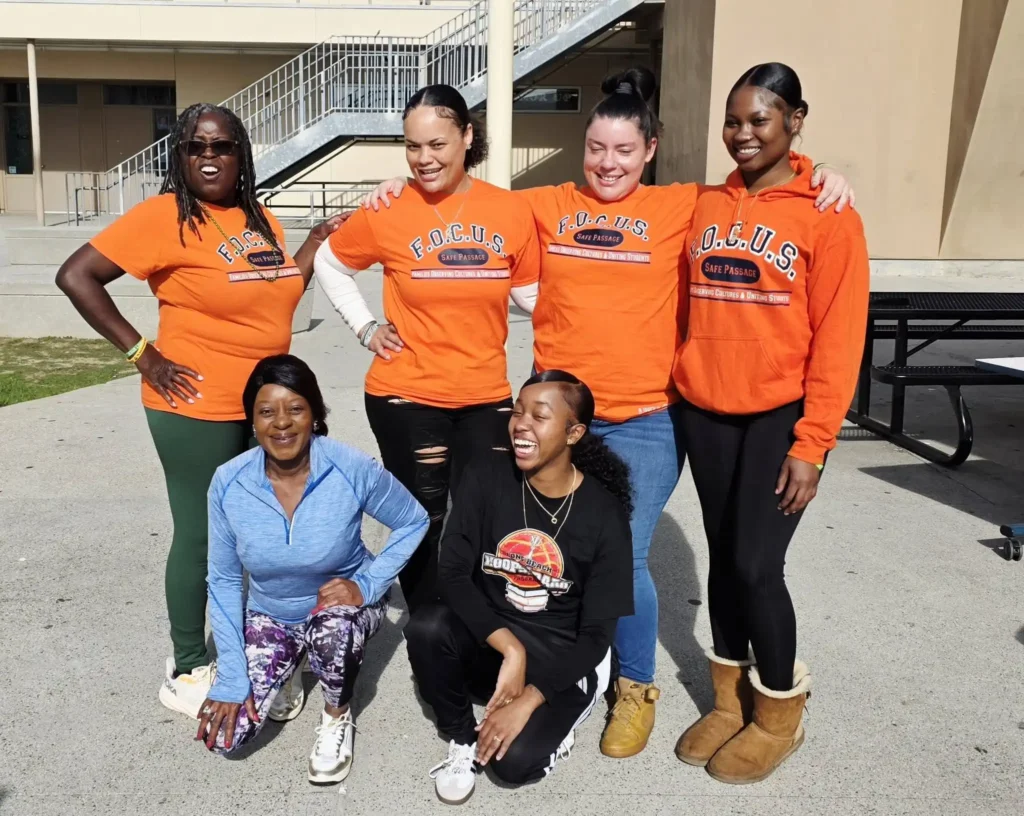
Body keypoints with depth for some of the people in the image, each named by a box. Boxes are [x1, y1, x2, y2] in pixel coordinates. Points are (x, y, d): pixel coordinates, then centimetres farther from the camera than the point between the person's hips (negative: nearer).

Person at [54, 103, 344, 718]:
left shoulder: (261, 219, 9)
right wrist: (142, 353, -16)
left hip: (266, 405, 7)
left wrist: (319, 241, 7)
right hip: (198, 408, -7)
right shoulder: (165, 215, -12)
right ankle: (187, 672, 23)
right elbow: (75, 276, -14)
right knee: (201, 537, 4)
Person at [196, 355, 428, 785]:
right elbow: (223, 581, -7)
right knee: (223, 736, -10)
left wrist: (368, 585, -22)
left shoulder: (353, 469, -26)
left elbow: (414, 522, -9)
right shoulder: (228, 483, -18)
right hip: (269, 614, 3)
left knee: (332, 627, -39)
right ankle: (286, 668, 22)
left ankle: (337, 715, -4)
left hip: (341, 604, -3)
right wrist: (231, 677, -10)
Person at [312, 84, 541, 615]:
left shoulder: (511, 211, -4)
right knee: (423, 522, 11)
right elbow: (329, 264, 9)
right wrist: (366, 328, 0)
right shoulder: (388, 213, -7)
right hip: (405, 397, -1)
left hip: (486, 397, 2)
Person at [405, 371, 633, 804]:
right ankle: (461, 739, -1)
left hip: (561, 659, -2)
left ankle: (551, 720, 11)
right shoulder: (487, 479, -10)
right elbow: (452, 575, -14)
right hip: (486, 639, 3)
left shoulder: (603, 513, -15)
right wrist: (511, 649, -25)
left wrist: (527, 702, -21)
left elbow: (596, 635, -13)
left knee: (515, 760, -25)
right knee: (426, 627, -28)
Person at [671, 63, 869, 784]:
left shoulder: (828, 216, -6)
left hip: (779, 417, -4)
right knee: (722, 556, 12)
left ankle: (779, 712, 20)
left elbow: (838, 338, -9)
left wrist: (813, 442, -13)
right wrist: (678, 385, 6)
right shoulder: (706, 209, 8)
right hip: (704, 413, 5)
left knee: (756, 564, -4)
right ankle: (731, 699, 29)